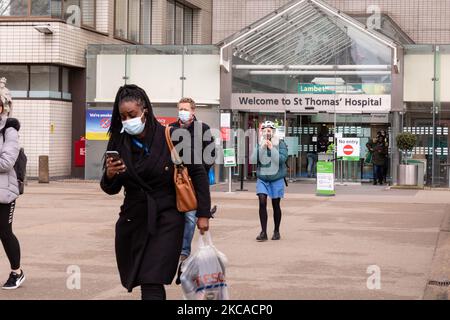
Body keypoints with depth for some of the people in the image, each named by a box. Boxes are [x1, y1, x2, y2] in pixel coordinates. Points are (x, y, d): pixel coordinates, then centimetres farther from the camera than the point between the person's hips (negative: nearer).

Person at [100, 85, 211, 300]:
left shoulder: (170, 138, -9)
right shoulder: (119, 143, 0)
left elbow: (198, 174, -1)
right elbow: (111, 190, 7)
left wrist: (203, 214, -4)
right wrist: (109, 175, -15)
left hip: (166, 220, -4)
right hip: (133, 219, 4)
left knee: (152, 284, -14)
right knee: (141, 281, 11)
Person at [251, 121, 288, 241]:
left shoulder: (280, 144, -3)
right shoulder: (259, 144, 3)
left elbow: (282, 159, -15)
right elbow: (254, 159, -7)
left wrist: (271, 148, -21)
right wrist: (262, 147, -17)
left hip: (276, 178, -1)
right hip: (262, 178, 1)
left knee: (276, 205, 7)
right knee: (262, 202, -13)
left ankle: (276, 231, 22)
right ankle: (263, 232, -11)